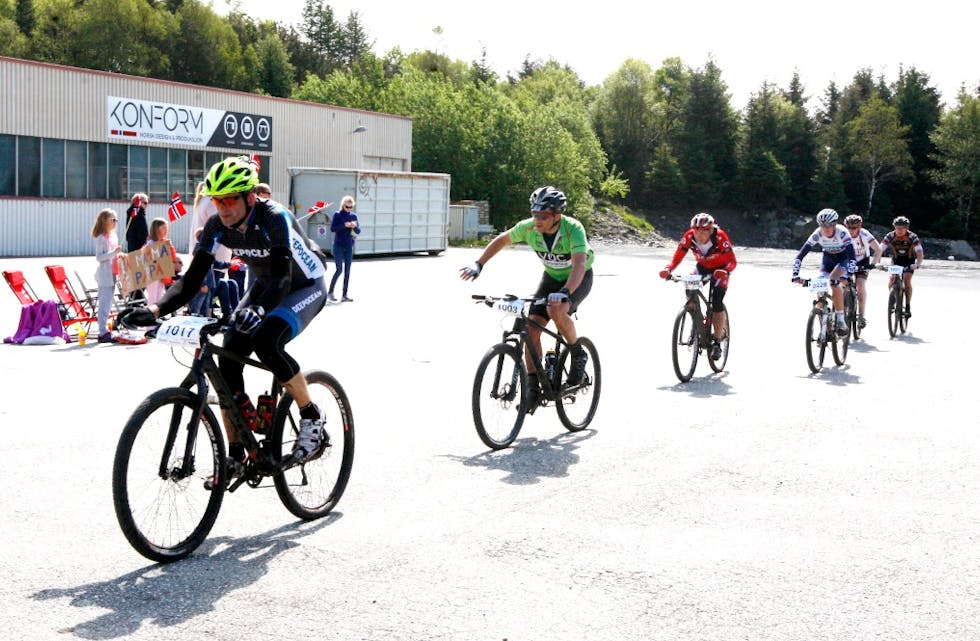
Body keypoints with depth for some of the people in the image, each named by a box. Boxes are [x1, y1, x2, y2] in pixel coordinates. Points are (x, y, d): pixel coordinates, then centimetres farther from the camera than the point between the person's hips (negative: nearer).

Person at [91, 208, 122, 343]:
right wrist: (114, 252, -24)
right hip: (104, 274, -8)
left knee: (107, 304, 12)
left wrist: (119, 255, 7)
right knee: (104, 304, -8)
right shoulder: (101, 238, -10)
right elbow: (99, 257, -16)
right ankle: (103, 333, -7)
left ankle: (104, 330, 18)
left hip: (112, 274, 8)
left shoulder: (114, 236, 15)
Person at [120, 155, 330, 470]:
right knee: (228, 361, -11)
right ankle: (235, 456, 2)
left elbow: (283, 278, -43)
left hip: (306, 286, -6)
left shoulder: (275, 218, -31)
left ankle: (312, 419, -12)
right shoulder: (217, 226, -14)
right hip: (266, 287, 6)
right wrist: (156, 309, -33)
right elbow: (192, 279, -16)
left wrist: (257, 310, -62)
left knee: (265, 341, -33)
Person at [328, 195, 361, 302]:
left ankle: (345, 295, 7)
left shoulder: (353, 216, 7)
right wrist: (344, 225, -22)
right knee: (339, 269, -9)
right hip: (338, 246, -4)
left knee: (347, 271, 3)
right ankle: (330, 292, 4)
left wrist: (355, 226, -14)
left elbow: (358, 231, 7)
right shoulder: (337, 214, -4)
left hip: (349, 246, 4)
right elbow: (332, 228, -12)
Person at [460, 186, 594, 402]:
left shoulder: (573, 229, -33)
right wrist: (478, 264, -9)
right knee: (532, 329, -11)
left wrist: (565, 293, -62)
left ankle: (578, 355, -9)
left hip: (579, 278, -5)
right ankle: (533, 388, -1)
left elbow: (579, 265, -46)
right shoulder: (529, 227, -20)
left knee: (556, 310, -34)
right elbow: (502, 240, -2)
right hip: (551, 276, 5)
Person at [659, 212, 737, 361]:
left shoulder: (720, 237, -33)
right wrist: (667, 269, -46)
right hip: (702, 267, 3)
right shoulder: (689, 237, -26)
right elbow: (677, 258, -25)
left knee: (717, 303, -18)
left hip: (720, 269, -3)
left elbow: (732, 261, -33)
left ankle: (717, 343, -5)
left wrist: (724, 271, -54)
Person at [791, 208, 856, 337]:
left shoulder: (842, 232, -33)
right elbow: (801, 254, -27)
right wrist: (795, 274, -39)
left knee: (834, 283, -31)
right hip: (828, 259, 3)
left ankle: (841, 321, -21)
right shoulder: (817, 234, -25)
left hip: (843, 258, -3)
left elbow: (851, 255, -40)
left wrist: (847, 274, -53)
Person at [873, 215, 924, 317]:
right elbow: (879, 250, -26)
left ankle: (908, 307, -12)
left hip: (909, 261, -2)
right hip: (896, 260, 2)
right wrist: (877, 263, -42)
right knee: (891, 279, -19)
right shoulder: (890, 236, -20)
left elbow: (920, 252, -31)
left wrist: (917, 264, -49)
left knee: (907, 280, -20)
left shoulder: (912, 237, -24)